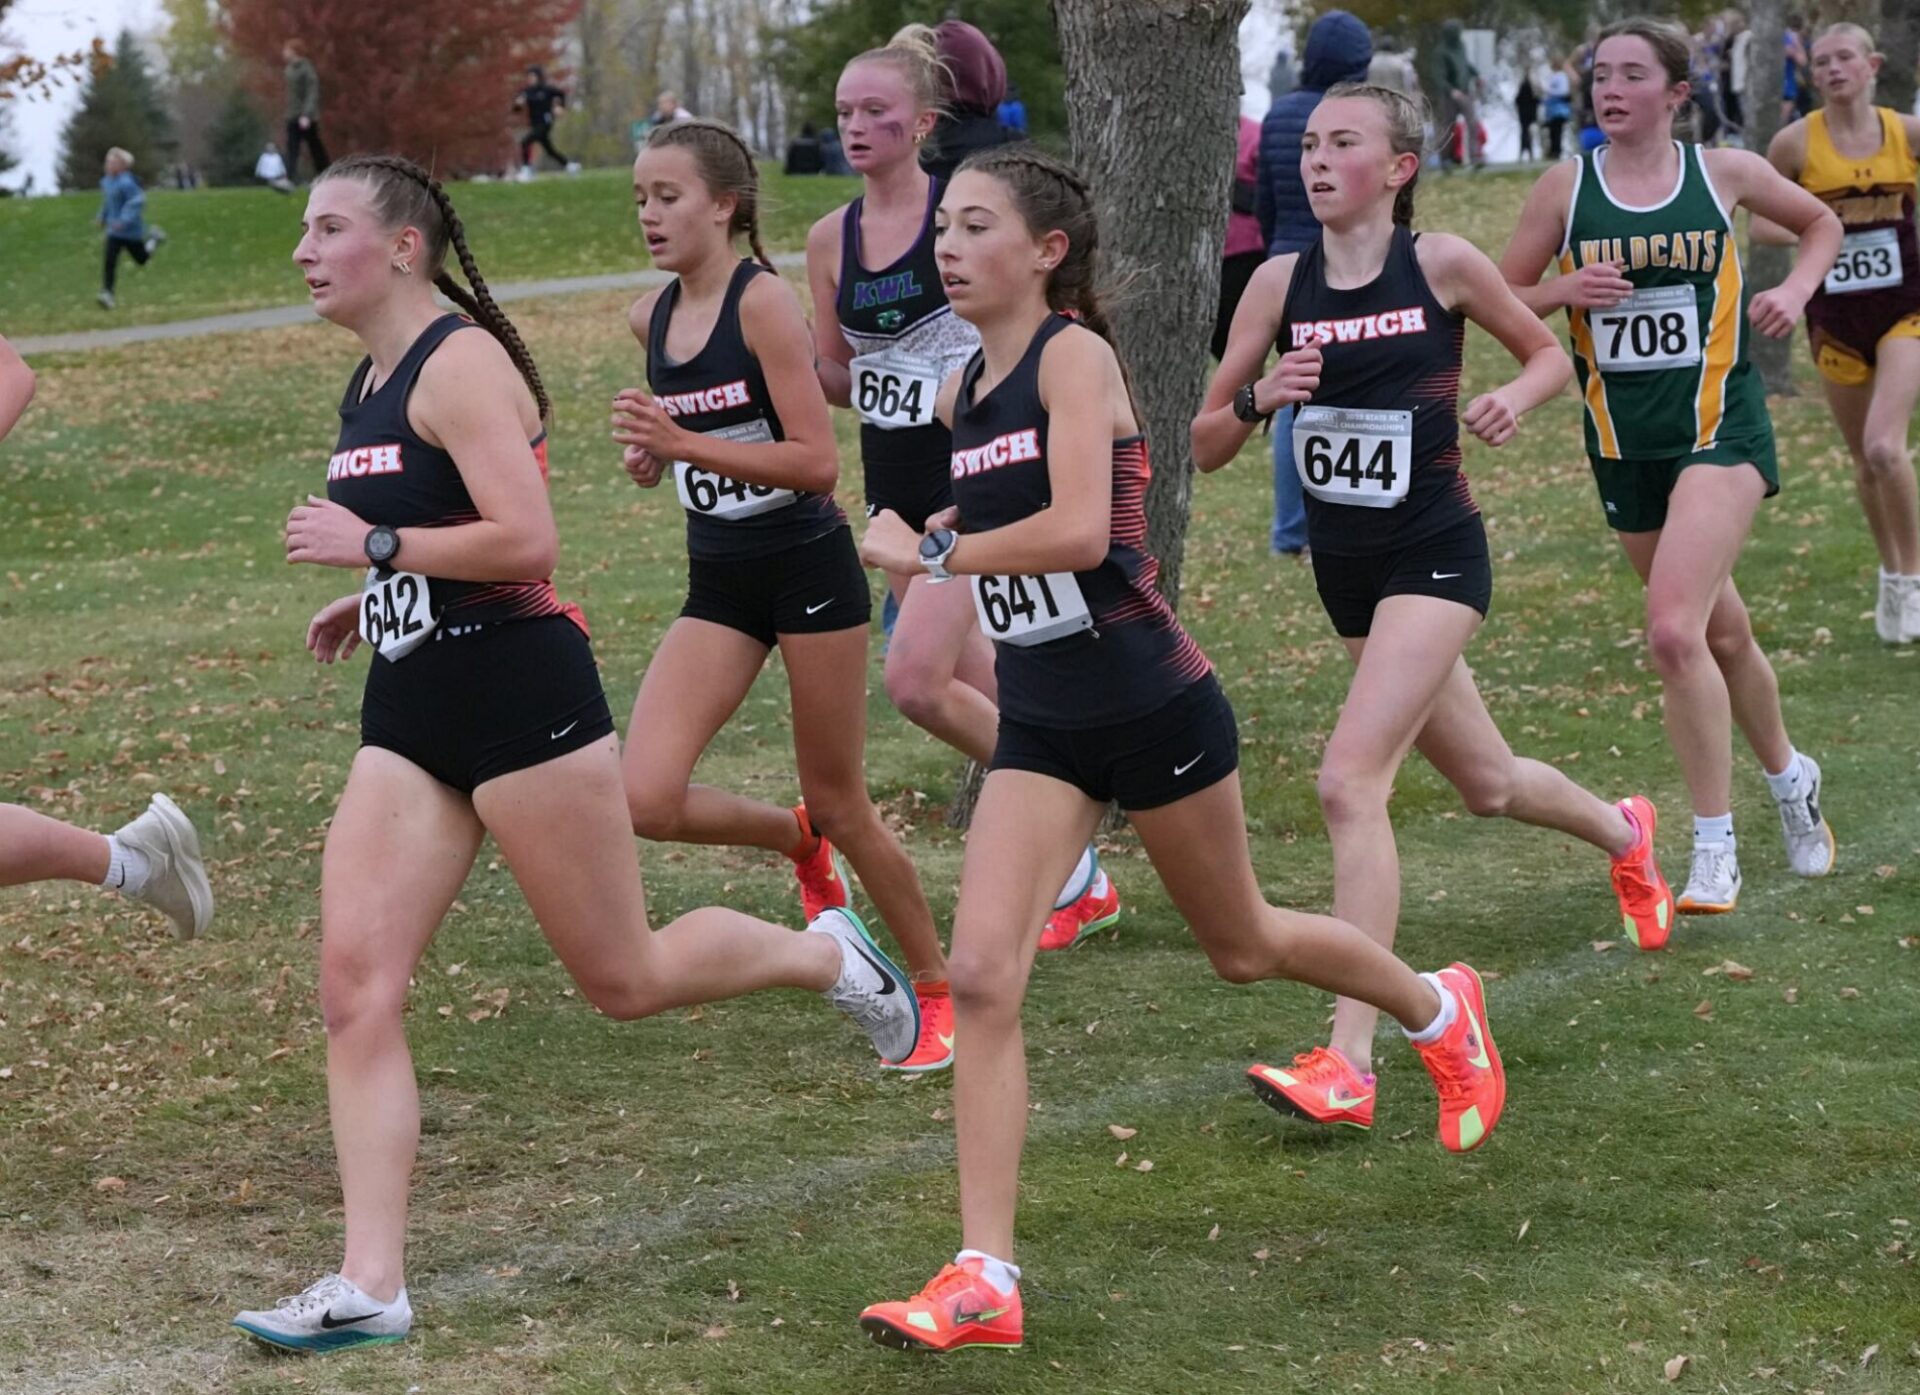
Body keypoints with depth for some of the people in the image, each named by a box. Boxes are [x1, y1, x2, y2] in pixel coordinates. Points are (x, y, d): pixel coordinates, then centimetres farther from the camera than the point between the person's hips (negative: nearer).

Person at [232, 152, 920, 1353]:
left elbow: (527, 541, -24)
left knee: (624, 980, 4)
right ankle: (371, 1286, -4)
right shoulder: (372, 380, 15)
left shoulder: (460, 363, -14)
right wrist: (378, 601, 15)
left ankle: (826, 955, 31)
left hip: (518, 692, -9)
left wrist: (371, 546, -18)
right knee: (356, 987, -4)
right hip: (411, 712, 9)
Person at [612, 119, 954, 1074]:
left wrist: (686, 443, -28)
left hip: (808, 572, -6)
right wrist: (648, 454, -1)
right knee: (646, 802, -10)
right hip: (718, 583, 6)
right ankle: (797, 844, 20)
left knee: (839, 806, 4)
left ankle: (936, 988, 25)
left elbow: (817, 461, -21)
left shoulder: (763, 302, -16)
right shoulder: (649, 319, 4)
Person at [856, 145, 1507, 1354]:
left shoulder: (1076, 357, -15)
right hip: (1040, 725, 6)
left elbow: (1079, 530, -29)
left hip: (1151, 707, -6)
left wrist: (930, 551, -21)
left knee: (1242, 947, 15)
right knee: (982, 976, -11)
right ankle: (985, 1280, -9)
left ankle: (1440, 1011, 46)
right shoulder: (961, 394, 7)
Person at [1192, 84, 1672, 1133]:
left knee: (1350, 781, -22)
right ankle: (1623, 833, 56)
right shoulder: (1281, 283, -1)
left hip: (1433, 557, -5)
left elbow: (1549, 355, 7)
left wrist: (1513, 401, -14)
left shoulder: (1441, 264, -9)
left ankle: (1348, 1062, -21)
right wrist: (1260, 398, -19)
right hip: (1345, 570, 5)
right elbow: (1203, 446, 2)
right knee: (1485, 784, 21)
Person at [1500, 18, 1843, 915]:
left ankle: (1714, 851, -12)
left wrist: (1796, 288, -2)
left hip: (1719, 428, -3)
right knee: (1720, 633, 16)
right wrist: (1567, 289, -13)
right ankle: (1789, 775, 43)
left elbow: (1820, 222, 17)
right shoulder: (1565, 188, 0)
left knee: (1674, 631, -21)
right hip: (1624, 442, 3)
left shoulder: (1725, 173, -1)